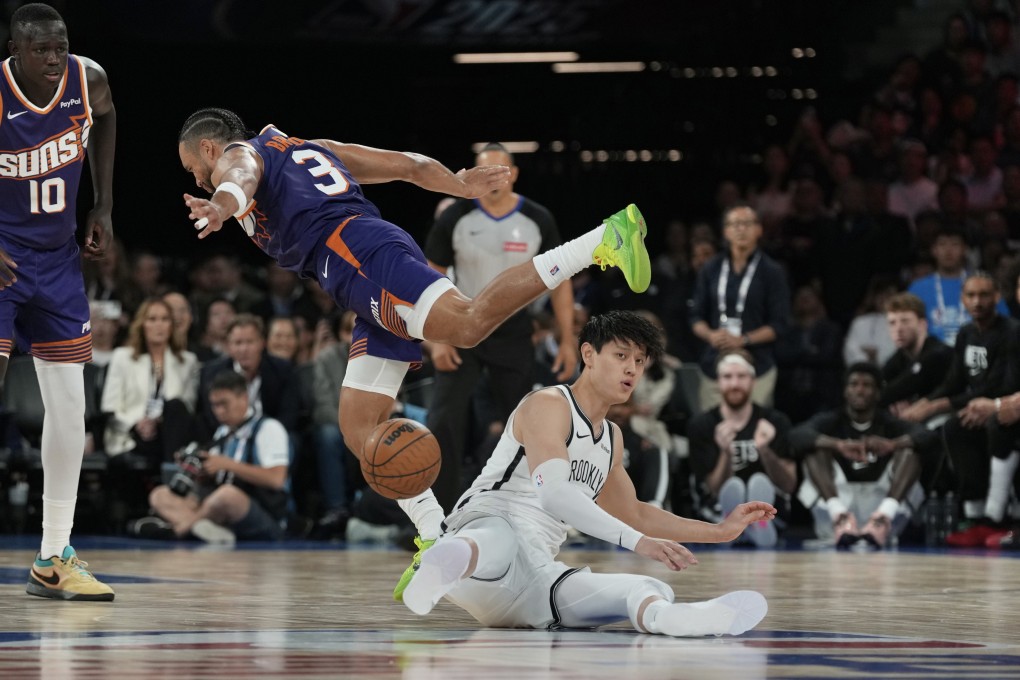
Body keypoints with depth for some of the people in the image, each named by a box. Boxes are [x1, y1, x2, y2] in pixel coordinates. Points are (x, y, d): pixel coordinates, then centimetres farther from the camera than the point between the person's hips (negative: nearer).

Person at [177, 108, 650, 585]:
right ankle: (440, 542, -1)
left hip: (355, 255, -9)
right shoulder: (309, 150, 38)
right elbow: (407, 164, 33)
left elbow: (240, 180, -13)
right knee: (360, 430, 6)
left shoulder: (235, 156, 14)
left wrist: (219, 209, -33)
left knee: (469, 324, -30)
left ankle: (604, 240, -36)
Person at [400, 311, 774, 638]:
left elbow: (633, 514, 42)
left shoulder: (612, 438, 26)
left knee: (653, 590, -20)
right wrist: (639, 542, -34)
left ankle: (661, 617, -63)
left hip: (536, 580, 7)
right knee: (502, 539, -47)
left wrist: (720, 531, 35)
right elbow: (554, 493, -23)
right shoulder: (548, 405, -5)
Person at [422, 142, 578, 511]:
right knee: (444, 422, -12)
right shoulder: (456, 218, -8)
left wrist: (567, 342, -3)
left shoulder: (538, 221, -6)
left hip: (513, 336, 1)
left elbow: (559, 281, 2)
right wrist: (436, 339, -10)